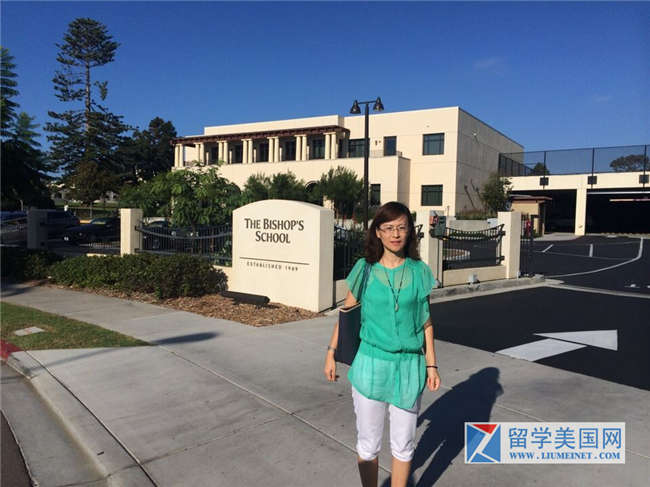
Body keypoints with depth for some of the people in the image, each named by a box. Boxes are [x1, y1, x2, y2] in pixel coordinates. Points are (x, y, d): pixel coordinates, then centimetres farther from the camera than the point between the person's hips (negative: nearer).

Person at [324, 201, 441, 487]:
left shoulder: (420, 272, -1)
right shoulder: (364, 269, -4)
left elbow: (425, 321, 5)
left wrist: (431, 365, 5)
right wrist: (331, 353, 4)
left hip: (408, 367, 1)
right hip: (370, 364, -1)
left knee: (403, 443, 15)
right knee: (368, 443, 12)